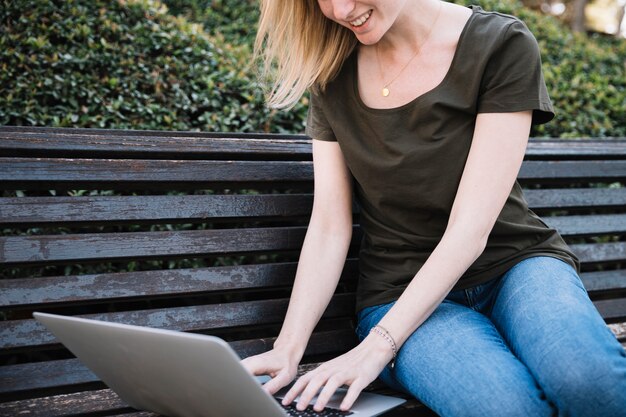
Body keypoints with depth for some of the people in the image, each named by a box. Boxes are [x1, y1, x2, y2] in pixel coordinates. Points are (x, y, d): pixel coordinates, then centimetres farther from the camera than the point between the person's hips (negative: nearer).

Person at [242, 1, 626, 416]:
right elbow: (329, 227, -3)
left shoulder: (504, 47, -10)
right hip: (400, 289, 1)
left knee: (588, 378, -33)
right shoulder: (332, 74, 2)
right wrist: (288, 349, -14)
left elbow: (470, 228, -17)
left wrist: (378, 346, -23)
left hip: (513, 264, 0)